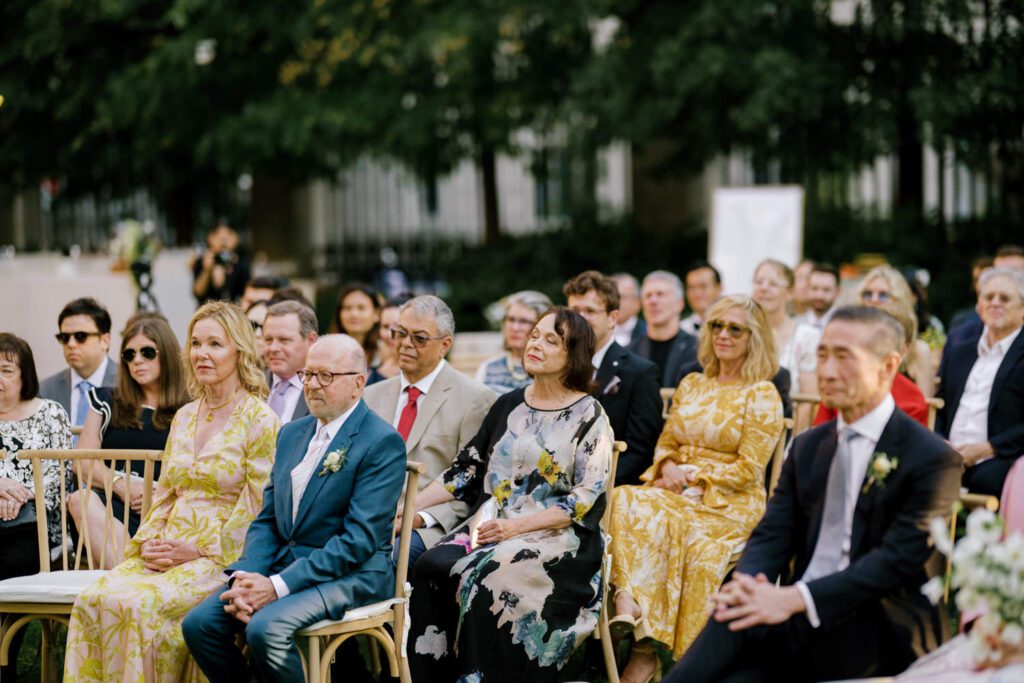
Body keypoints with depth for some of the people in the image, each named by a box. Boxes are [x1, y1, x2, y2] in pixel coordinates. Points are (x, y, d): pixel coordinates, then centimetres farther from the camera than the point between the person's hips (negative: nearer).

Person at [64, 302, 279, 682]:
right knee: (93, 599, -22)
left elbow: (256, 509, -8)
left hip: (220, 558, -6)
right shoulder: (184, 418, 18)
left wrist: (198, 551, -14)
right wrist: (149, 542, 1)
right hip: (166, 554, 6)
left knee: (138, 605, -31)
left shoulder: (259, 421, -4)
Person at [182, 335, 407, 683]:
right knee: (198, 624, -13)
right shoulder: (292, 433, 16)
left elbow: (360, 539, -17)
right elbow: (267, 519, 15)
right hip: (281, 563, 7)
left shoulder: (382, 442, -9)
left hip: (349, 576, -7)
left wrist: (278, 586, -21)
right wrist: (245, 577, -7)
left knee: (266, 628, -31)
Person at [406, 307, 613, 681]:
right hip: (494, 525, 5)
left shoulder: (589, 416, -1)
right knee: (433, 567, -22)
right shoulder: (509, 405, 14)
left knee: (492, 577, -33)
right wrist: (409, 505, 1)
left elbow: (587, 500, -9)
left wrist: (518, 525, -17)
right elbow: (467, 469, 14)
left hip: (559, 537, -5)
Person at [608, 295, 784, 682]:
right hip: (679, 491, 5)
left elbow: (748, 469, -7)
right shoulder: (691, 385, 17)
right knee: (626, 501, -27)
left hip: (731, 503, -5)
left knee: (657, 520, -33)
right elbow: (666, 442, 18)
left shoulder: (762, 396, -2)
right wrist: (669, 468, -5)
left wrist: (693, 475, -12)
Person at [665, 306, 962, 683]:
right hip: (803, 624, 5)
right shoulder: (807, 447, 18)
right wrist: (746, 582, -16)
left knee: (742, 623, -29)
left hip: (887, 634, -5)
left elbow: (897, 561, -15)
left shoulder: (932, 459, -5)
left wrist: (795, 599, -27)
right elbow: (773, 534, 10)